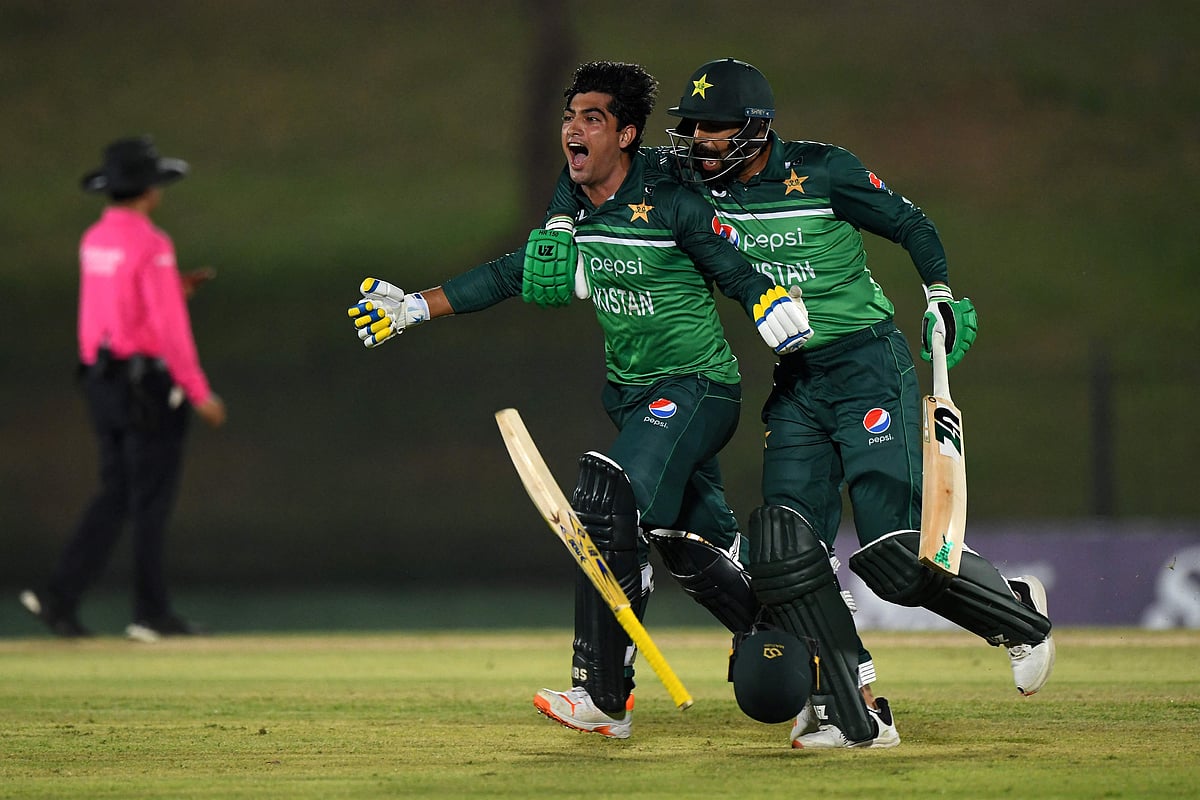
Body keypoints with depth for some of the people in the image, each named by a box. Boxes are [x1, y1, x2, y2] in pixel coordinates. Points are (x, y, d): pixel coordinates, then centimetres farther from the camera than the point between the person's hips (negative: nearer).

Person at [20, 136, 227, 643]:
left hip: (101, 379, 8)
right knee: (151, 500, 1)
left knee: (116, 496, 12)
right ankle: (152, 615, 6)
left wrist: (175, 289, 20)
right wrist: (198, 392, -15)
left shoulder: (94, 241, 10)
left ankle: (59, 596, 1)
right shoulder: (150, 244, -16)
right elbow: (169, 326, -18)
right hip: (148, 386, -8)